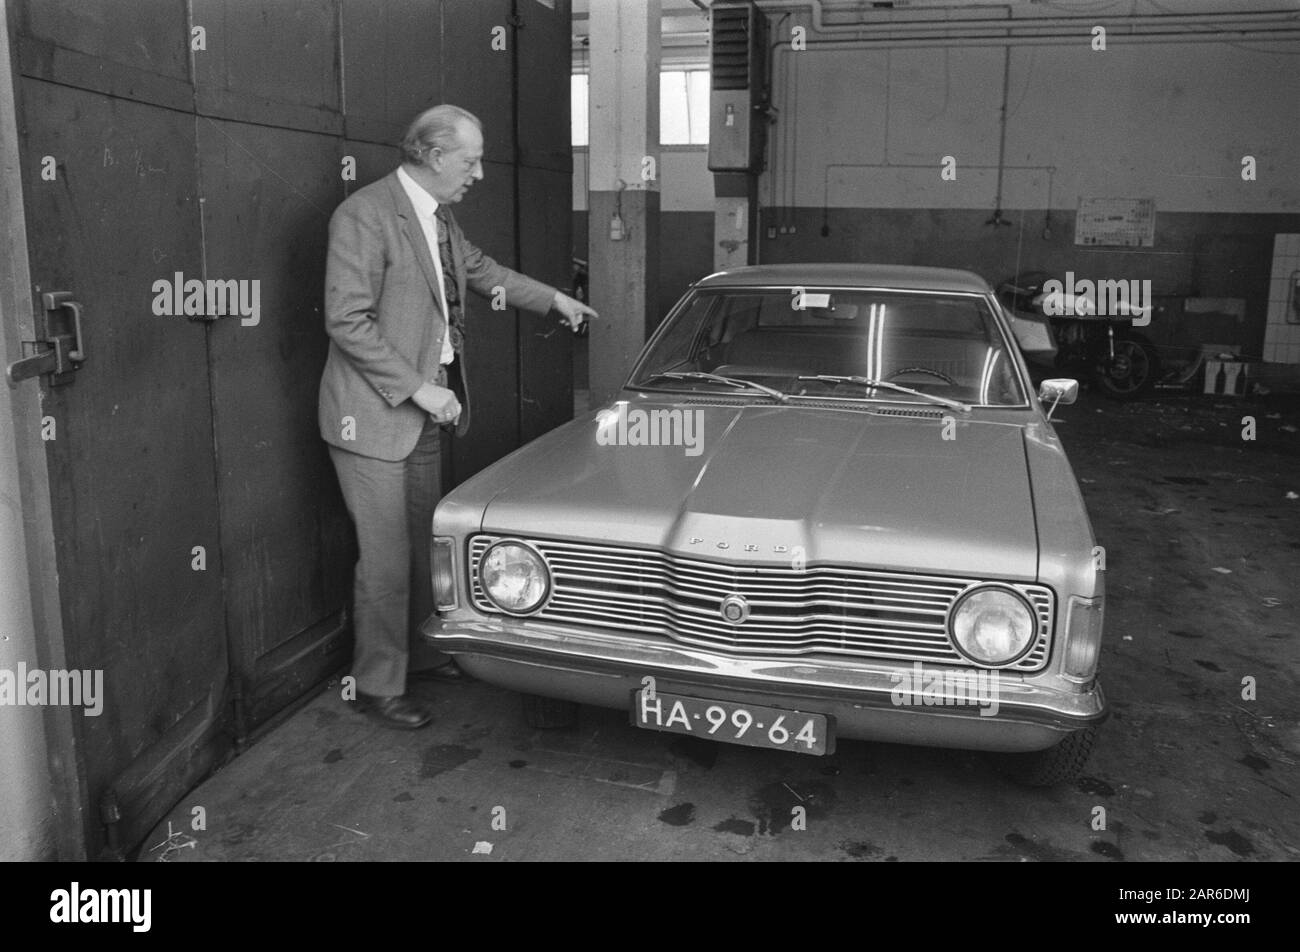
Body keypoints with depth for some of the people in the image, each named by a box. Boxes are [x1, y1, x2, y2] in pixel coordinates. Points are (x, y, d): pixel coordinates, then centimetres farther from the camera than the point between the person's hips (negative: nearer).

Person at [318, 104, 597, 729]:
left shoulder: (438, 218, 10)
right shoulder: (365, 215, -17)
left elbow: (480, 269, 28)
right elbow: (346, 321, -21)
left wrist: (553, 299, 30)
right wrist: (419, 388, -21)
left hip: (425, 416, 9)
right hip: (374, 418, -9)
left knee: (422, 546, 18)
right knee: (386, 559, -2)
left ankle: (421, 652, 35)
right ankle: (378, 687, 13)